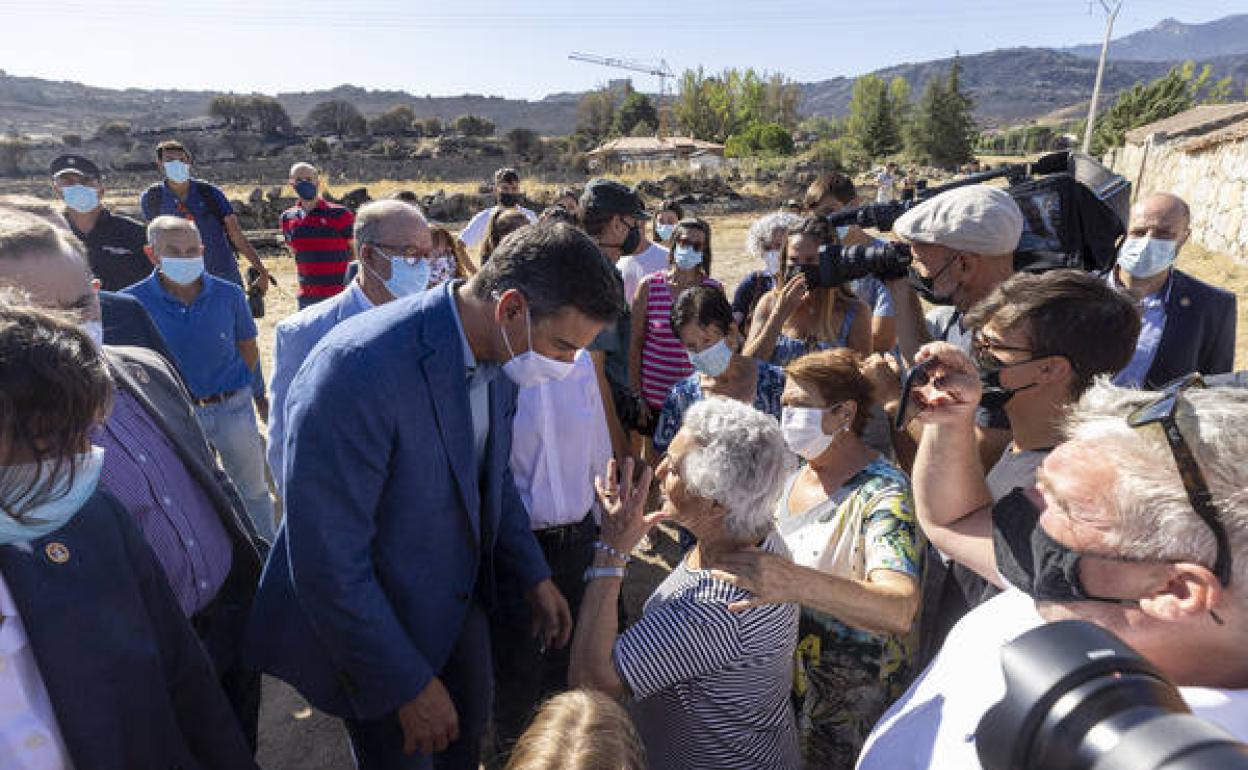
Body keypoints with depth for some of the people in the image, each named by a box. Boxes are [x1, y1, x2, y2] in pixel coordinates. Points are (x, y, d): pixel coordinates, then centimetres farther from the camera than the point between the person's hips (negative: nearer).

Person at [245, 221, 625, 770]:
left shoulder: (496, 353, -10)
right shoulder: (355, 370, -34)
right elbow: (327, 564, -29)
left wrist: (535, 577, 7)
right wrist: (410, 686, -20)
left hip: (462, 598, 7)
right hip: (373, 624, -6)